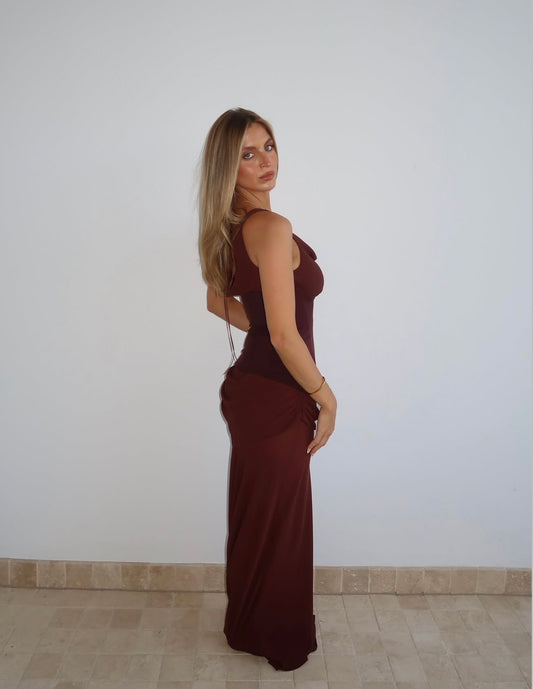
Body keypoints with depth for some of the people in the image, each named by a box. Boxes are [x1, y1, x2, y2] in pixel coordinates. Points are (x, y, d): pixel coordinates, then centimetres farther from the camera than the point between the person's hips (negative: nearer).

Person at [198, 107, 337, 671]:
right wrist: (326, 397, -14)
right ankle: (280, 643, 35)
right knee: (280, 522, 11)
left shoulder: (229, 227, 6)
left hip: (250, 387, 9)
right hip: (276, 400, -9)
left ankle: (248, 625, 46)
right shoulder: (273, 228, -22)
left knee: (254, 516, 23)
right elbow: (284, 336, -25)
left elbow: (219, 302, 19)